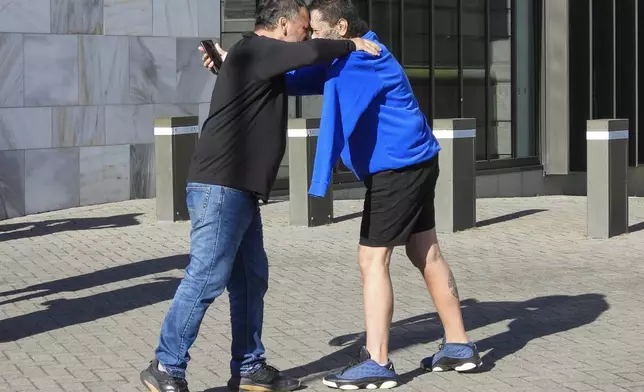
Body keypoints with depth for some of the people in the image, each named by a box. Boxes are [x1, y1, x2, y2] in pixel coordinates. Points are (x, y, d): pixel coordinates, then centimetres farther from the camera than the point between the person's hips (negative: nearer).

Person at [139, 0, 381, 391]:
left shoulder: (263, 62, 21)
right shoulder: (254, 51, -10)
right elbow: (311, 53, -21)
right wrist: (351, 45, -6)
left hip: (239, 191, 10)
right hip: (219, 188, -10)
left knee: (251, 278, 11)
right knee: (206, 279, -9)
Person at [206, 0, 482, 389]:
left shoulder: (364, 58, -18)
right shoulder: (346, 60, 14)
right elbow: (297, 78, 14)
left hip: (398, 168, -11)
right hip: (412, 163, 11)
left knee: (372, 259, -7)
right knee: (427, 254, 13)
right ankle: (459, 346, 20)